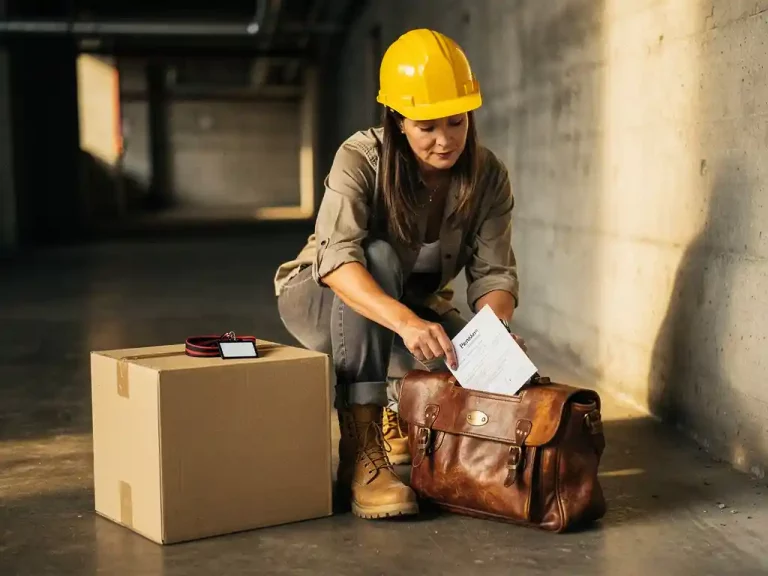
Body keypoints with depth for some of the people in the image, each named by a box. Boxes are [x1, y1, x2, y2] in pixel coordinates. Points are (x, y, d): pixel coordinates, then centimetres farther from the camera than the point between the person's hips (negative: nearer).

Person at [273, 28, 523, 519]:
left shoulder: (488, 176, -14)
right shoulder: (361, 158, -26)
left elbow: (493, 273, -17)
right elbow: (337, 257, -41)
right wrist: (405, 321, -57)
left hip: (415, 308, 4)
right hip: (323, 300, -3)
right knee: (378, 258, -38)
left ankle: (399, 411, 11)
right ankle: (360, 453, -36)